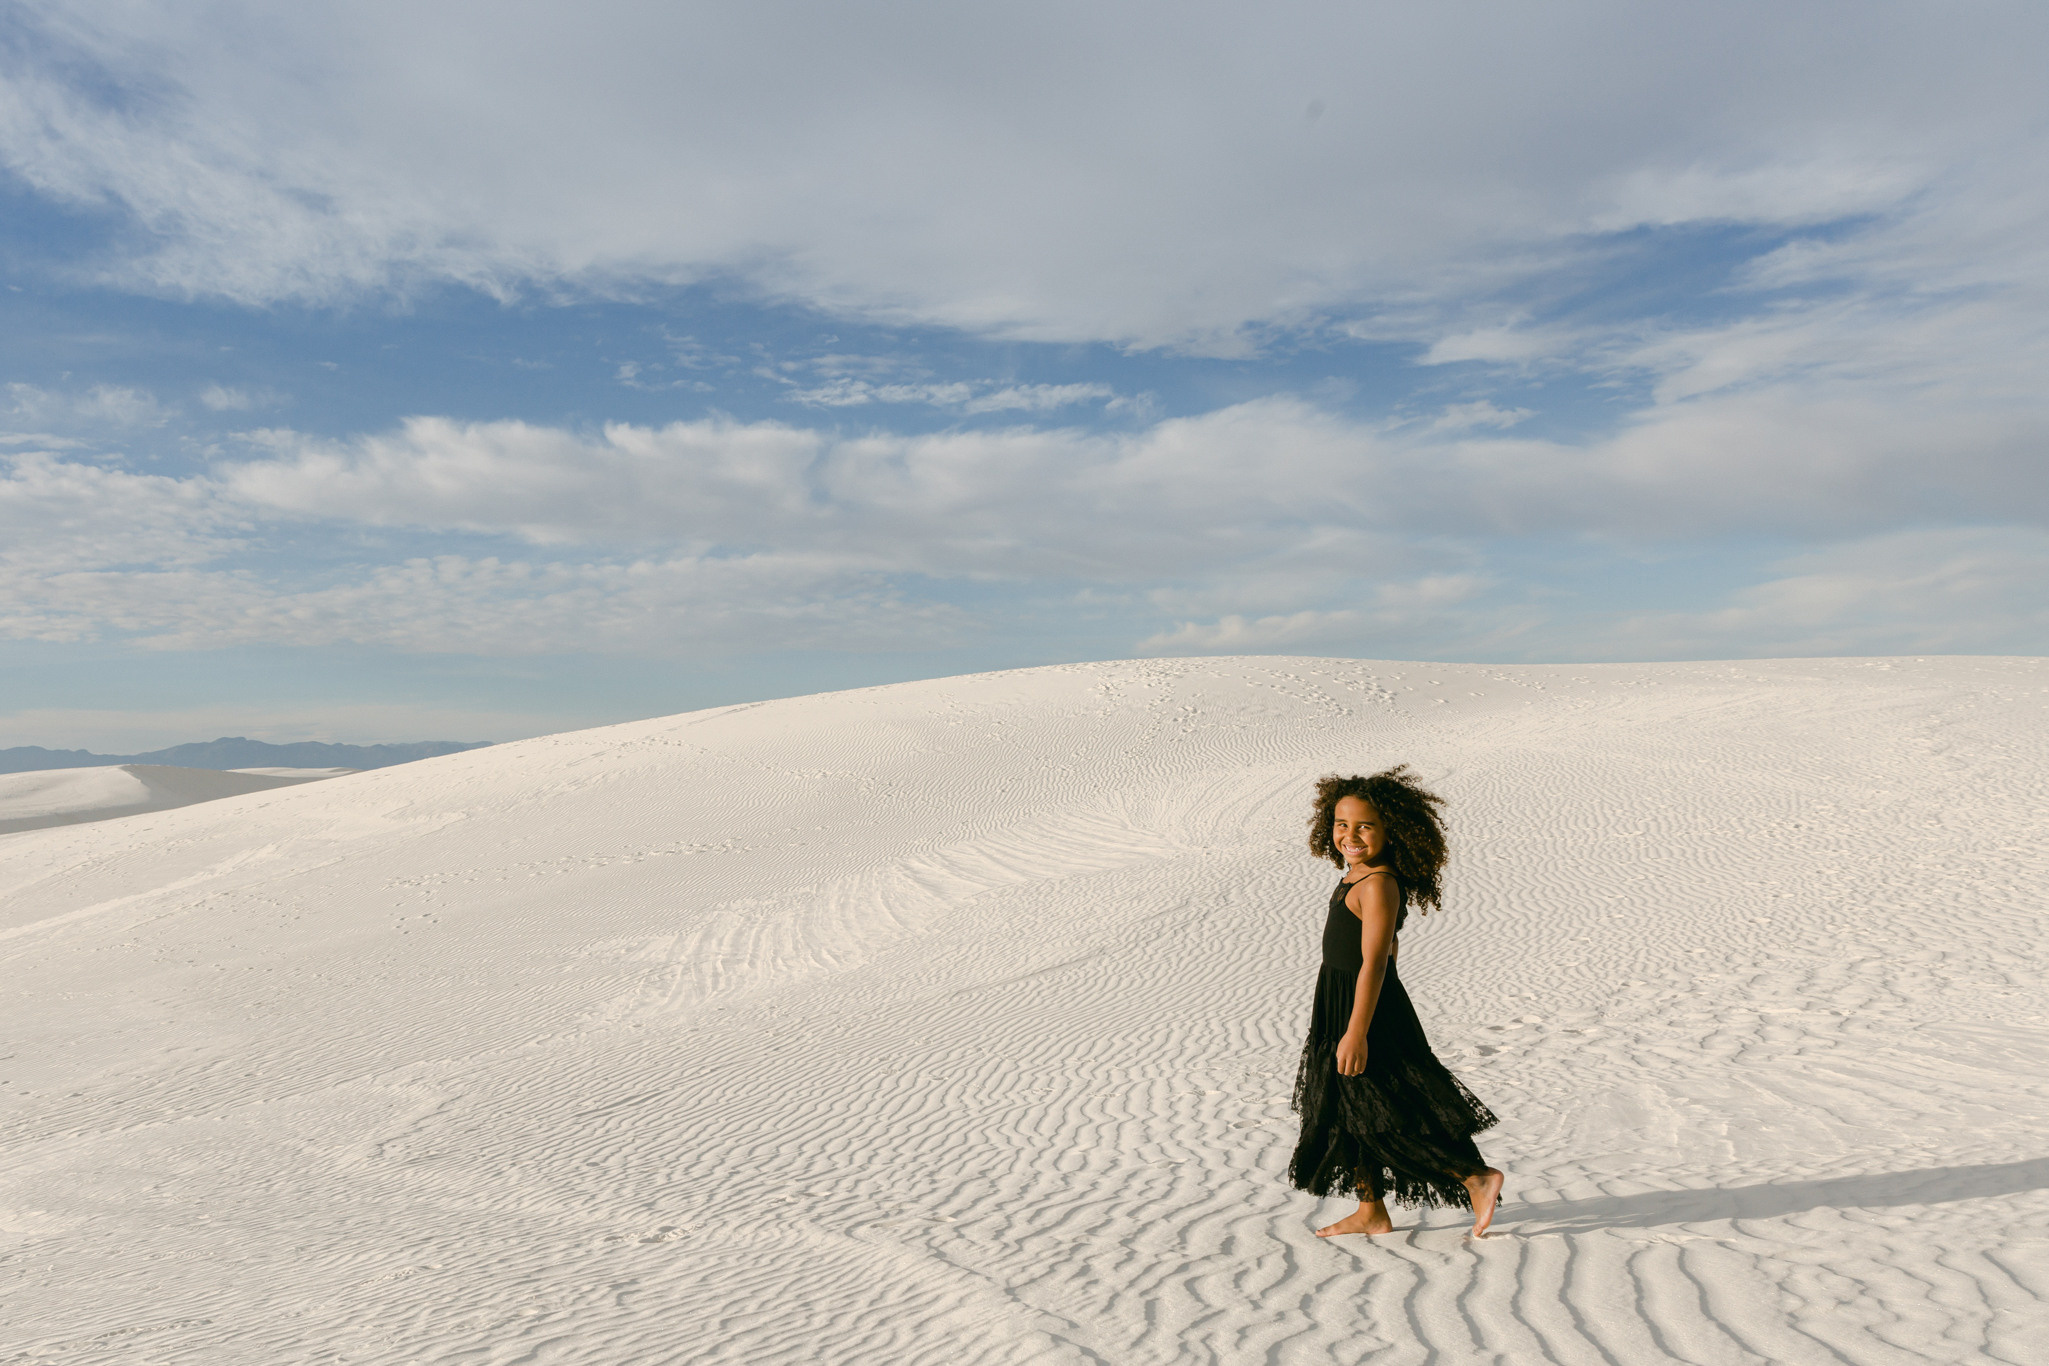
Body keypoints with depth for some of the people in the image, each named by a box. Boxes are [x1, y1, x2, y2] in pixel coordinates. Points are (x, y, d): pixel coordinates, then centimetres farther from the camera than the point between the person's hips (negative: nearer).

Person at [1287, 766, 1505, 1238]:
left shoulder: (1379, 885, -22)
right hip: (1342, 1005, 10)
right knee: (1346, 1110, 16)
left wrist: (1356, 1031, -27)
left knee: (1387, 1113, 1)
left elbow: (1374, 961, -26)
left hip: (1369, 1011, -10)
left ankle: (1477, 1176, 15)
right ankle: (1371, 1212, 27)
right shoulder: (1358, 878, 8)